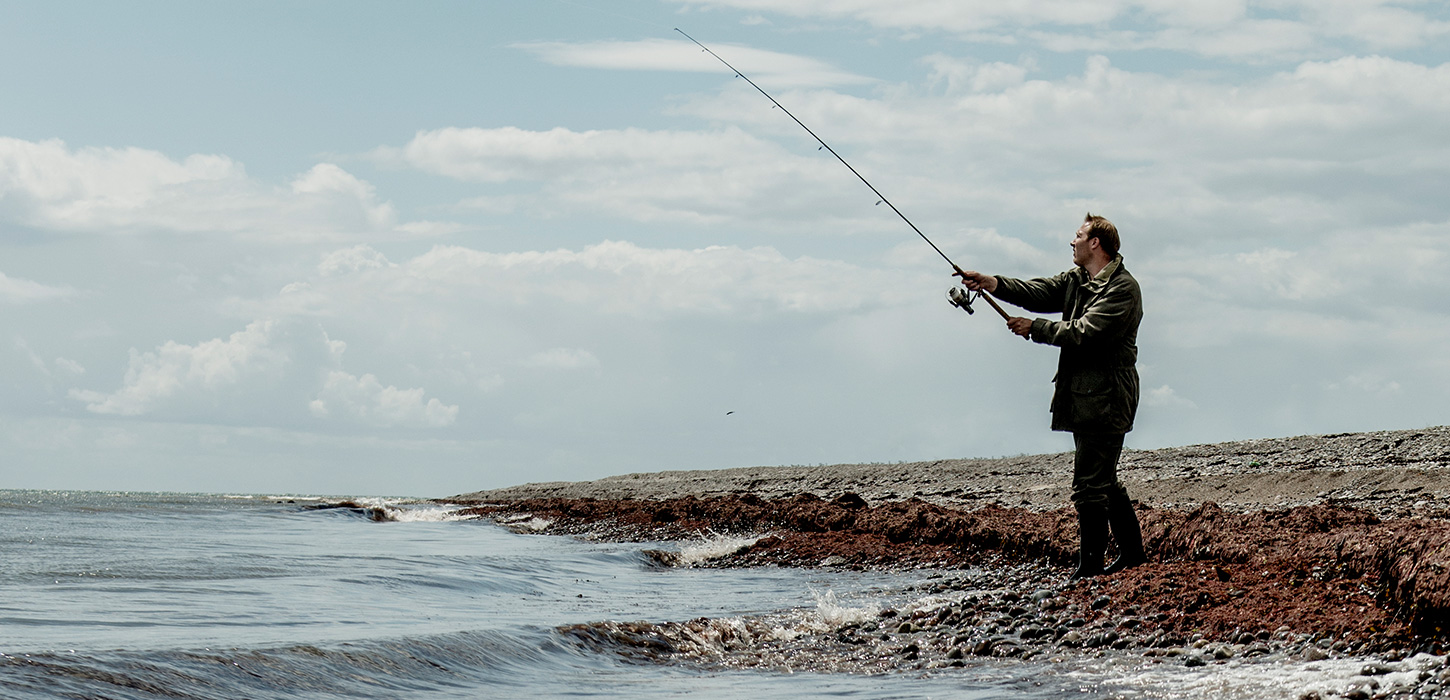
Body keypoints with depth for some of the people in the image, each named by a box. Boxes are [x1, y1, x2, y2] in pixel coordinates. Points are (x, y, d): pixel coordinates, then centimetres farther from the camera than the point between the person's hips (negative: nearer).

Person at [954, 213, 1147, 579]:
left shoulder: (1122, 288, -14)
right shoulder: (1076, 279, 15)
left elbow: (1084, 332, -22)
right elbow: (1039, 292, 1)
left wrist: (1034, 328, -12)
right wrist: (991, 283, -13)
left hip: (1105, 399, -10)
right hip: (1084, 397, 10)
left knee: (1089, 485, -10)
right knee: (1103, 481, 17)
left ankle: (1089, 568, -8)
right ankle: (1132, 553, 27)